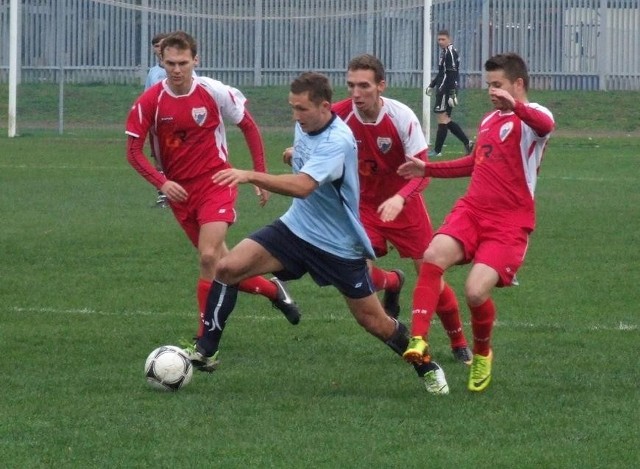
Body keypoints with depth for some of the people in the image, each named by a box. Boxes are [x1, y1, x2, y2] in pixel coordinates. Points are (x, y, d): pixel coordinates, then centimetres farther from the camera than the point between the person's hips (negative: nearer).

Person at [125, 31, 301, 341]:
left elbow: (248, 126, 5)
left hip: (215, 183, -3)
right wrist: (161, 182, -22)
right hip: (179, 190, 3)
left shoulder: (214, 92, -10)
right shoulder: (150, 102, -9)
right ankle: (272, 290, 34)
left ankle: (205, 338, -13)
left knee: (209, 257, -20)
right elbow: (133, 150, -7)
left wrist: (261, 175, 4)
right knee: (221, 265, 8)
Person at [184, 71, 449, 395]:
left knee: (373, 322, 4)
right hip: (295, 229, 6)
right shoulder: (304, 125, -2)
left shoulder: (338, 141, -27)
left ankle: (426, 368, 29)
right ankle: (205, 352, -6)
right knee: (228, 268, -13)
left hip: (339, 244, -6)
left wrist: (251, 176, -48)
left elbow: (303, 186, -42)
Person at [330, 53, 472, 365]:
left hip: (404, 205, -2)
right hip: (364, 204, 2)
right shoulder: (338, 116, -17)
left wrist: (400, 198, -40)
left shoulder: (402, 116, -22)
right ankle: (393, 283, 24)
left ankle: (459, 343, 19)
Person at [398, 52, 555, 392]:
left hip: (510, 224, -6)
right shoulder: (488, 121, 18)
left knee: (476, 292, -19)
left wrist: (515, 106, -55)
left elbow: (545, 125, -34)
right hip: (471, 210, 6)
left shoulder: (530, 116, -7)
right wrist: (427, 169, 29)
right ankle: (418, 341, -25)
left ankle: (482, 354, 13)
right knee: (434, 255, -24)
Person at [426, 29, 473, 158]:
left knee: (442, 117, -6)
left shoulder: (450, 52, -14)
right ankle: (467, 142, 13)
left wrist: (452, 95, -23)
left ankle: (437, 150, -3)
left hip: (447, 90, -10)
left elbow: (453, 75, -19)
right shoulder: (444, 52, 15)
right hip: (442, 89, 10)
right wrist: (432, 85, 30)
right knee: (445, 120, 11)